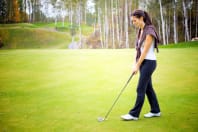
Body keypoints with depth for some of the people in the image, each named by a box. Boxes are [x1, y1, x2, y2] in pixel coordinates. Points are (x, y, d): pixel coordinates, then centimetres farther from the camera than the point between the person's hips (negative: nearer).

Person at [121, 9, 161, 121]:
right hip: (143, 62, 9)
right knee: (148, 87, 13)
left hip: (149, 62, -9)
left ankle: (134, 114, 2)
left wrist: (137, 65, -15)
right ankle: (156, 111, 25)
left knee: (141, 89, -5)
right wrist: (135, 63, 5)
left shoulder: (149, 31, -16)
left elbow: (145, 50, -18)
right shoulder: (140, 31, 11)